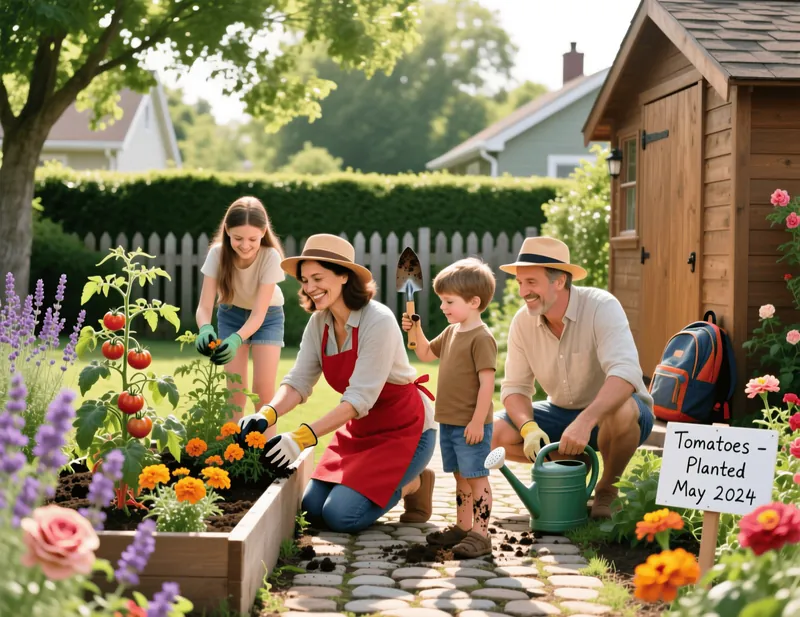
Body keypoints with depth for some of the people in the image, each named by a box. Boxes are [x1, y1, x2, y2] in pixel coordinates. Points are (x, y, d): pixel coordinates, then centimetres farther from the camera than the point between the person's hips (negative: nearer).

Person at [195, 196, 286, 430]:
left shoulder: (270, 257, -33)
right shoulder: (217, 254, -27)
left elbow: (258, 313, -33)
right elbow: (204, 306, -29)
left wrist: (236, 339, -52)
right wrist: (205, 329, -52)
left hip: (267, 316, -1)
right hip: (231, 314, 2)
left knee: (263, 389, -10)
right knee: (235, 388, -4)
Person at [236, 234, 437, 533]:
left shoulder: (378, 321, -25)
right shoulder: (319, 322, -3)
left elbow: (360, 398, -30)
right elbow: (298, 381, -8)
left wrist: (303, 437, -39)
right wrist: (267, 415, -29)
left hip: (404, 429, -7)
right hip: (360, 429, 7)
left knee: (341, 515, -19)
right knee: (312, 509, -1)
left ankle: (410, 483, 7)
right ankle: (390, 481, 19)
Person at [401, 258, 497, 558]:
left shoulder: (481, 338, -16)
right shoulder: (451, 332, 11)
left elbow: (487, 382, -20)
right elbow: (425, 353, 27)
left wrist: (477, 421, -22)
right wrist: (416, 330, 9)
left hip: (471, 425, -9)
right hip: (449, 421, 9)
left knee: (476, 478, -3)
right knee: (461, 477, 18)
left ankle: (480, 534, 1)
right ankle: (462, 527, 28)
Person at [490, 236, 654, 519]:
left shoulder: (601, 307, -24)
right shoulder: (523, 322, -9)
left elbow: (625, 372, -38)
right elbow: (515, 387, -6)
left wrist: (585, 421, -52)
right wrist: (529, 427, -28)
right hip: (563, 412, 5)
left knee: (622, 411, -41)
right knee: (495, 433, -16)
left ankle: (607, 488, -10)